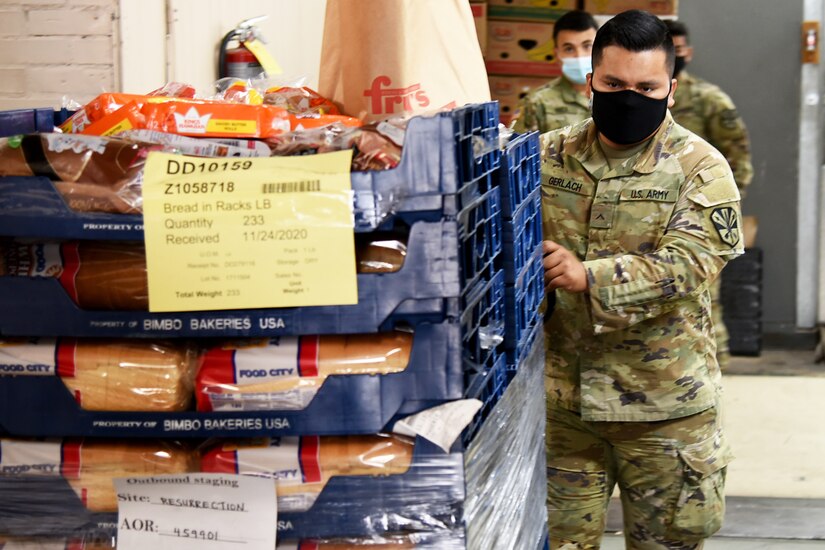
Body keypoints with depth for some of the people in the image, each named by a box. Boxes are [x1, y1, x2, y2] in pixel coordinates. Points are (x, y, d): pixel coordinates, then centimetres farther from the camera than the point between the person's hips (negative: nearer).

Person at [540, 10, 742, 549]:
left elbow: (687, 264, -19)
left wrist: (589, 277, -30)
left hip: (663, 400, -3)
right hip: (562, 395, 3)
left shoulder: (700, 168, -7)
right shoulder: (550, 156, 4)